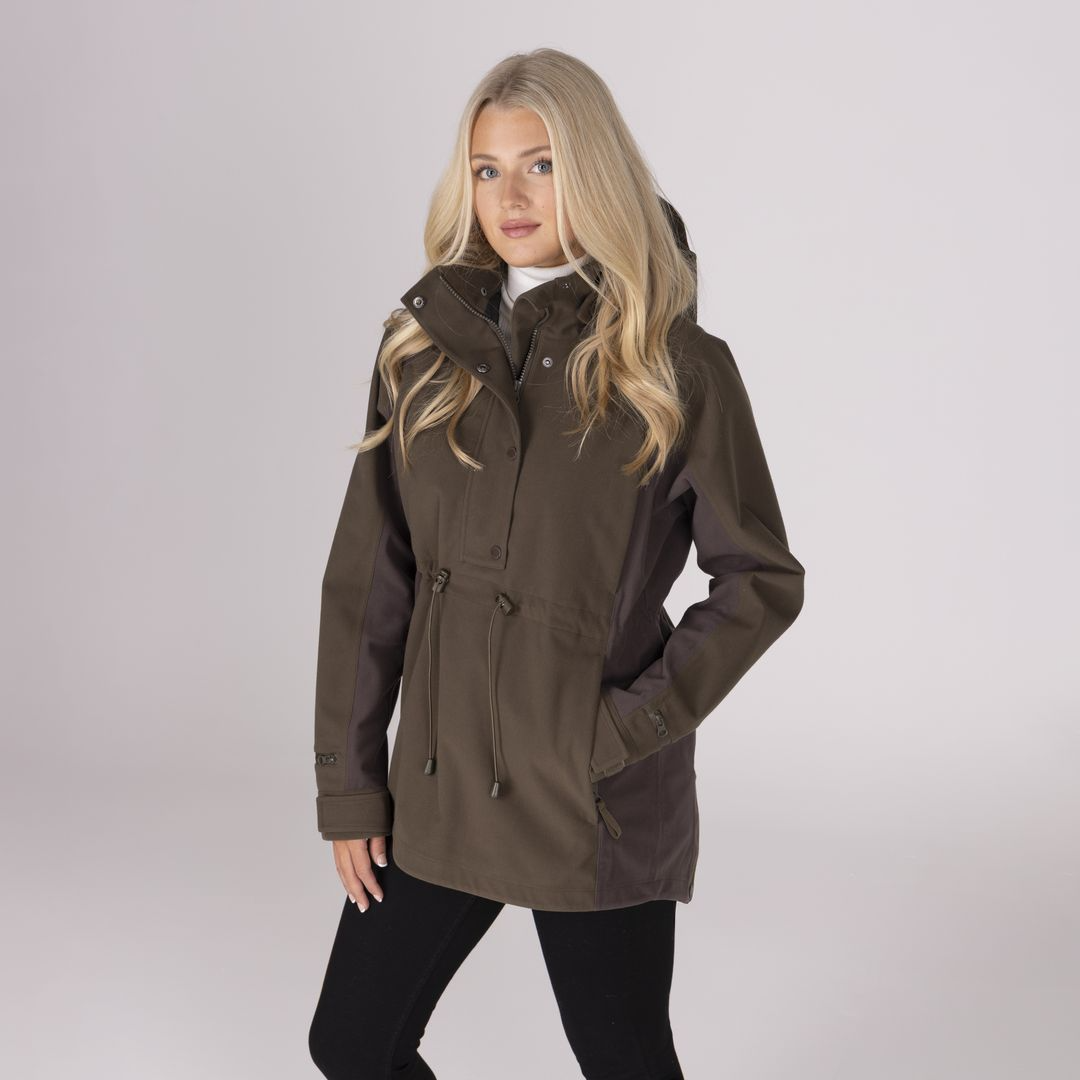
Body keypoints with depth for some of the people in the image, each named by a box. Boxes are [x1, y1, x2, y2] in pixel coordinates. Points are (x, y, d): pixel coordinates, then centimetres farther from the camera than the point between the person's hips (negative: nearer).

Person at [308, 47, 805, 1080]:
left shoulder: (678, 368, -9)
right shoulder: (425, 345, 2)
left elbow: (761, 579, -4)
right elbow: (367, 572, 3)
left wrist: (633, 724, -13)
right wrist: (347, 782, 2)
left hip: (598, 807, -4)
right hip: (439, 789, 4)